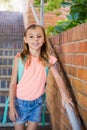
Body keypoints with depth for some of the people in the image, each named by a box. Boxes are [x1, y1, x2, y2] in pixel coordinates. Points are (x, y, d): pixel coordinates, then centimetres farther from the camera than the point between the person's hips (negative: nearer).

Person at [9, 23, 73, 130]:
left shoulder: (47, 59, -5)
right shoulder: (20, 58, -13)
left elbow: (57, 77, -8)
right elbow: (13, 83, -11)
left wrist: (64, 95, -23)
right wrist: (11, 106, -12)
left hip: (37, 102, 2)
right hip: (21, 102, -2)